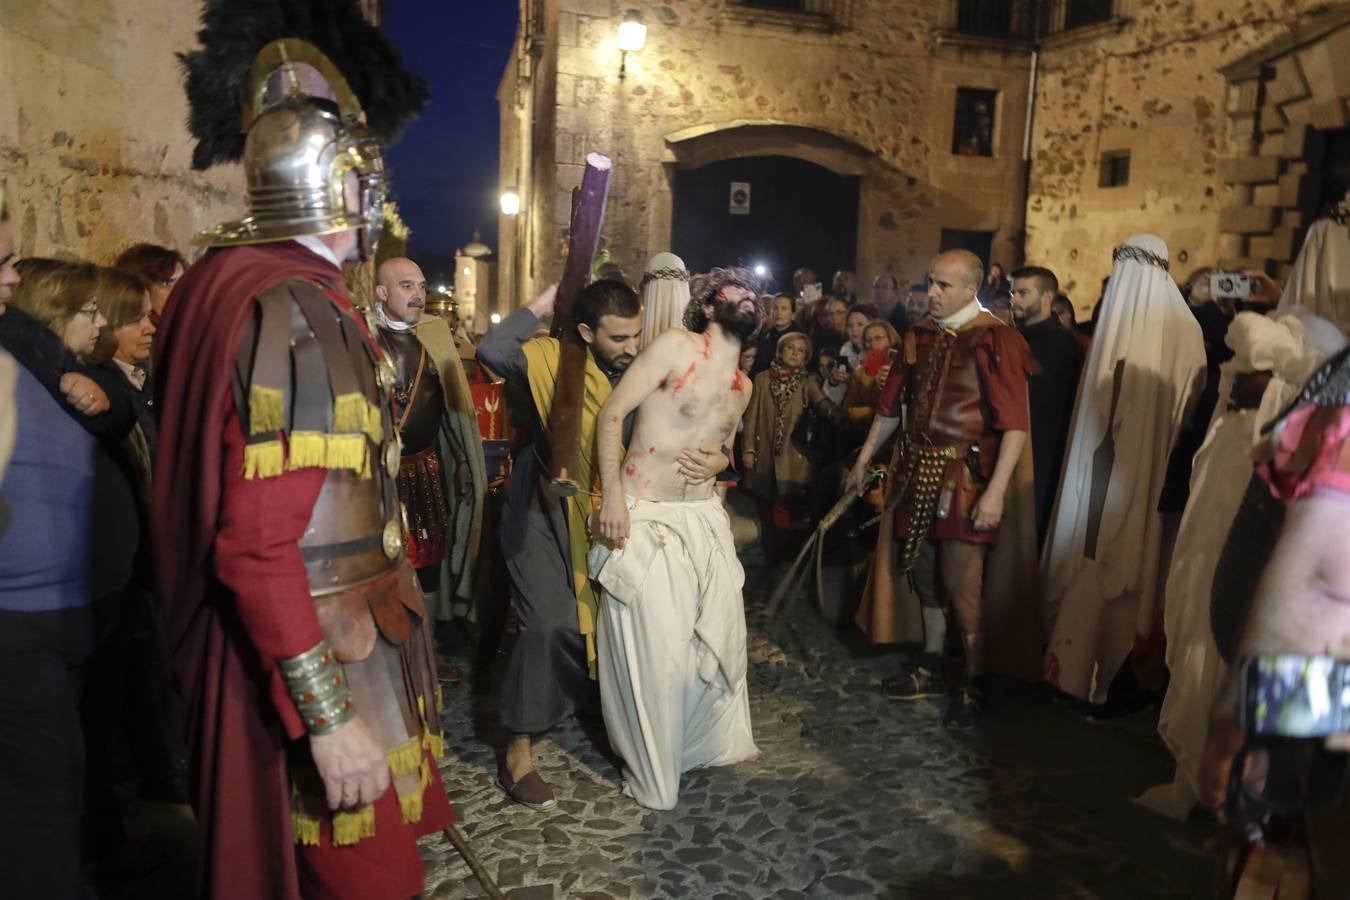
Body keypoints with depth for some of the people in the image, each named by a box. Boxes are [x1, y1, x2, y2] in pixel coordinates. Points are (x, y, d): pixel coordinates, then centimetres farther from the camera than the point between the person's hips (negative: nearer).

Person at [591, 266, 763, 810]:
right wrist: (612, 495, -20)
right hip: (645, 518, -6)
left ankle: (719, 739, 38)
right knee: (654, 646, 0)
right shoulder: (676, 346, -9)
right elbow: (612, 413, -14)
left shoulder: (743, 386, 12)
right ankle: (653, 769, 21)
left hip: (705, 518, 7)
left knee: (722, 630, 13)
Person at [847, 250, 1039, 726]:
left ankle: (969, 684, 14)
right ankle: (931, 668, 31)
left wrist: (996, 491, -22)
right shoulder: (920, 336, 9)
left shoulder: (993, 340, -11)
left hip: (965, 472, -6)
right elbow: (891, 405, 16)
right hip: (918, 468, 6)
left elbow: (1015, 423, -16)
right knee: (924, 573, 14)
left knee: (960, 584, -5)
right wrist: (863, 459, 17)